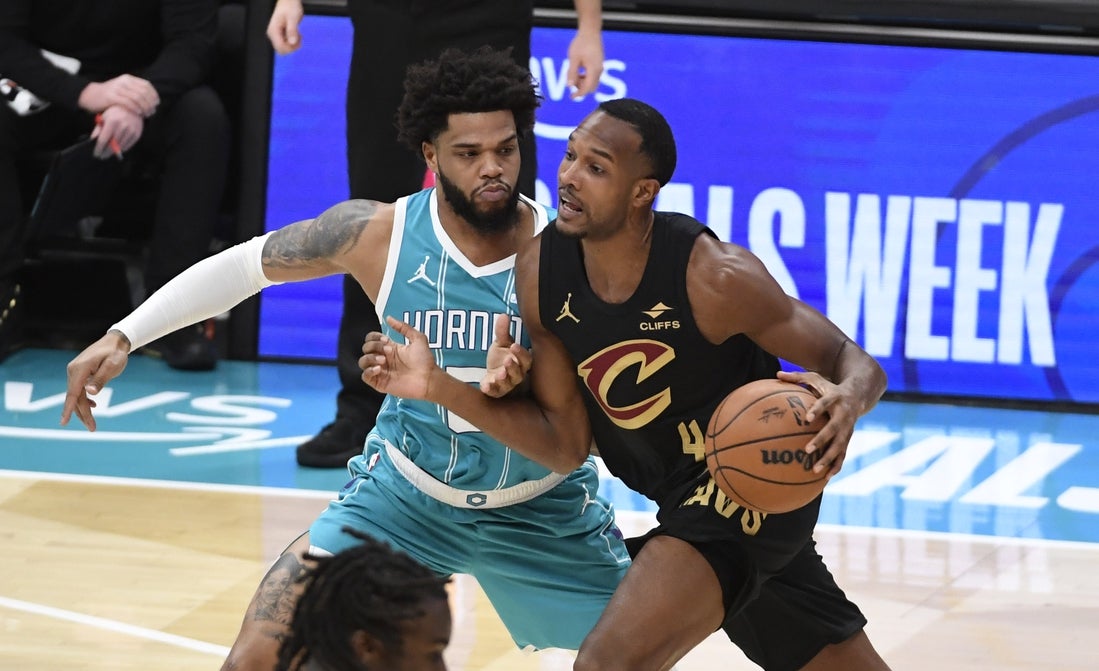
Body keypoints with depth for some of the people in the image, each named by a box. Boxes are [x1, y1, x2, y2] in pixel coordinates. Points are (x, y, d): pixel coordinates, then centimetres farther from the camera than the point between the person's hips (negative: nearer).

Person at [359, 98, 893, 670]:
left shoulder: (712, 276, -26)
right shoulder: (540, 270, -9)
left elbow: (853, 363, -17)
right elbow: (564, 436, -1)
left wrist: (847, 398, -41)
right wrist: (440, 388, -11)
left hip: (752, 487, -7)